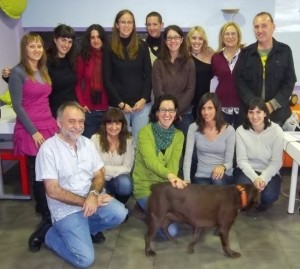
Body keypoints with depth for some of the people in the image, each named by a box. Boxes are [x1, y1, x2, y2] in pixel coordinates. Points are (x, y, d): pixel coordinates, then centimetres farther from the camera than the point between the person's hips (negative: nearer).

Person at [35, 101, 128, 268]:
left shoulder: (87, 143, 4)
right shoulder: (48, 148, -14)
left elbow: (99, 175, 4)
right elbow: (53, 191, -16)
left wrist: (93, 195, -18)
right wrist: (85, 201, -17)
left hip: (92, 198, 5)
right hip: (66, 208, -5)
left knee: (119, 214, -23)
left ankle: (83, 228, 6)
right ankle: (51, 236, 11)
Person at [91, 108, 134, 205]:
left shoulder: (128, 140, -3)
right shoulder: (95, 139, -10)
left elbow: (127, 168, -5)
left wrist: (105, 169, -14)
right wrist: (118, 169, -15)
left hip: (118, 180, 1)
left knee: (125, 182, -32)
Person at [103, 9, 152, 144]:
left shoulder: (142, 46, 5)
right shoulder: (110, 48, 1)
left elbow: (148, 75, 5)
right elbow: (107, 79, -1)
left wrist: (144, 99, -7)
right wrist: (121, 103, -8)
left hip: (142, 104, 1)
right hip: (118, 105, -1)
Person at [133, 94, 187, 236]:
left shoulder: (178, 135, 2)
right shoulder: (145, 132, -13)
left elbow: (174, 162, -10)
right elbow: (150, 160, -27)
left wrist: (172, 180, -30)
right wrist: (170, 175, -45)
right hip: (146, 186, -5)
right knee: (170, 230, -17)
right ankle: (144, 207, 10)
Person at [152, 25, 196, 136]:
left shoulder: (189, 62, 3)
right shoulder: (158, 63, 1)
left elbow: (190, 89, -2)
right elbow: (158, 91, -4)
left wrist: (177, 110, -11)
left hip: (184, 113, 1)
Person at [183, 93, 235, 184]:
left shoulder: (229, 130, -7)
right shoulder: (194, 128, -4)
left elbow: (229, 162, -6)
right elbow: (187, 157, -8)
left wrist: (223, 167, -30)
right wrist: (187, 180, -20)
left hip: (223, 176, 0)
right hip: (202, 176, 0)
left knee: (218, 178, -34)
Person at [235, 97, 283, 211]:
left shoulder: (276, 131, -15)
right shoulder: (241, 131, -13)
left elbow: (276, 162, -12)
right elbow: (242, 160, -12)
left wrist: (264, 178, -25)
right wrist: (255, 178, -26)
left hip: (269, 172, 0)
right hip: (247, 170, 0)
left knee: (269, 195, -27)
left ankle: (262, 202, 13)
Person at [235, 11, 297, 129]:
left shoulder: (285, 51, 2)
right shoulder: (245, 53, 4)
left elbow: (290, 81, 1)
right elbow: (239, 81, -1)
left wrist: (273, 104, -12)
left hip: (277, 112, 0)